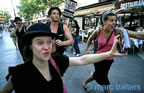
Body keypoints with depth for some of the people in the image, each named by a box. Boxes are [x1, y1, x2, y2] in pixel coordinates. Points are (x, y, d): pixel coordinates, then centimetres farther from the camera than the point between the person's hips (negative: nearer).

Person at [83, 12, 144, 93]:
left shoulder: (118, 31, -19)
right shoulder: (98, 31, -16)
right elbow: (90, 39, 5)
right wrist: (86, 49, 1)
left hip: (109, 60, 2)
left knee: (97, 74, 21)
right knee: (103, 80, 10)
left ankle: (85, 82, 51)